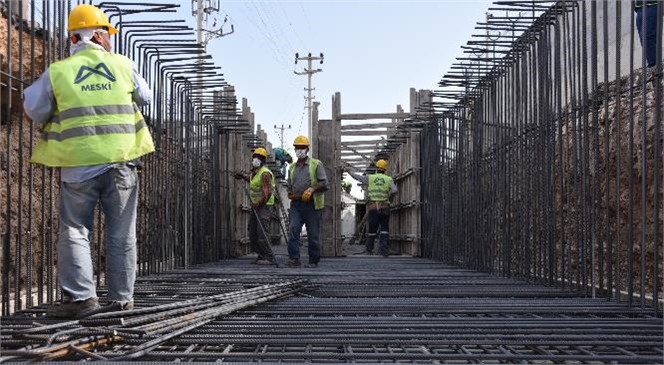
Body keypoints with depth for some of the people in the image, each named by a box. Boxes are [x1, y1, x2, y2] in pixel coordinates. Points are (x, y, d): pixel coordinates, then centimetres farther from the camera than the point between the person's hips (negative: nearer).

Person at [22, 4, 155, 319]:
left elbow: (34, 110, 5)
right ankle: (121, 297, 14)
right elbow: (145, 97, 17)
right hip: (120, 161, 2)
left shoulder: (57, 72, -2)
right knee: (121, 233, 10)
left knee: (75, 230, 6)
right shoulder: (123, 65, 3)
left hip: (78, 164, -1)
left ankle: (81, 295, -3)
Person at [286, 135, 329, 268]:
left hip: (312, 205, -4)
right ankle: (294, 259, -16)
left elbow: (324, 183, -4)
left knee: (313, 235, 1)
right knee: (293, 230, -14)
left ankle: (313, 261, 10)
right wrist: (290, 193, 7)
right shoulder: (292, 167, 18)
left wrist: (312, 189, -18)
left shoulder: (316, 164, 3)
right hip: (296, 204, 4)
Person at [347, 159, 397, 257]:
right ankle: (384, 249, -6)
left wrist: (349, 171, 28)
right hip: (384, 207, -1)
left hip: (372, 207, 1)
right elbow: (394, 191, -10)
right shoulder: (389, 179, 3)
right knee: (384, 229, 5)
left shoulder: (370, 178, 5)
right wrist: (389, 198, 10)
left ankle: (369, 250, 18)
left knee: (372, 229, 11)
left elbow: (357, 177, 12)